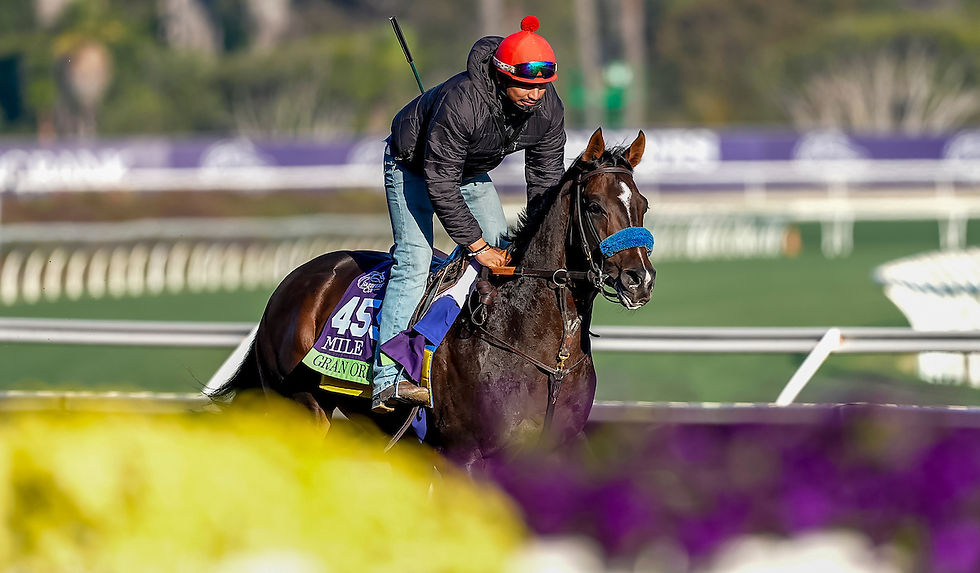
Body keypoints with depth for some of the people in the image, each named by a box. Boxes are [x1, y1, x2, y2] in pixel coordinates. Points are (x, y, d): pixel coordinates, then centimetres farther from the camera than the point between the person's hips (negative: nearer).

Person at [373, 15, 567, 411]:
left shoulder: (548, 109, -22)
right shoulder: (461, 103, -42)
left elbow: (546, 180, -9)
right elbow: (441, 185, -35)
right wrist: (476, 245, -31)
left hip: (471, 171, 7)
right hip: (413, 164, -7)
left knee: (503, 252, 2)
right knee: (414, 260, -19)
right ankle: (387, 376, -27)